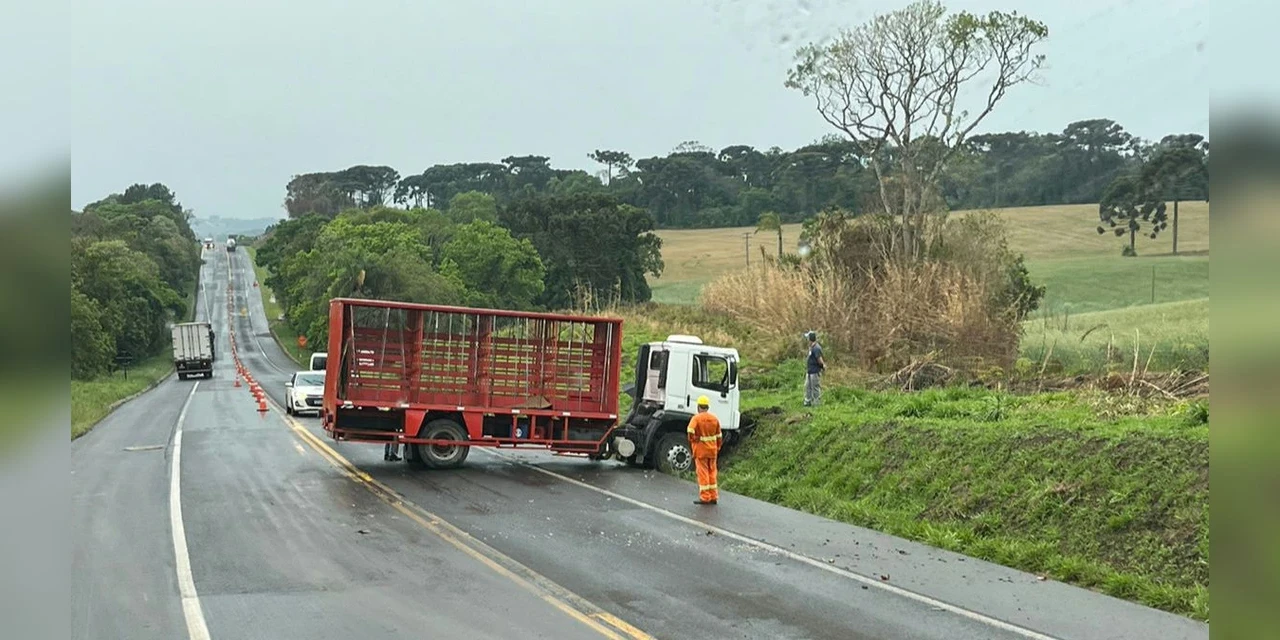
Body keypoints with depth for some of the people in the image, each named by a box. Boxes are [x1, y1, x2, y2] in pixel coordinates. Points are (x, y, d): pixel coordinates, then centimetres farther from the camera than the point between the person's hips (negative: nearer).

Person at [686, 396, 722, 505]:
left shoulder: (696, 418, -9)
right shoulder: (714, 419, 8)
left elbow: (691, 432, -25)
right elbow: (718, 436, 11)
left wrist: (692, 442, -7)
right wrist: (717, 449, 20)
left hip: (700, 450, -5)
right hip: (712, 450, 5)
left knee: (703, 473, 0)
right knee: (712, 473, 12)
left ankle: (705, 498, 0)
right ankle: (713, 497, 14)